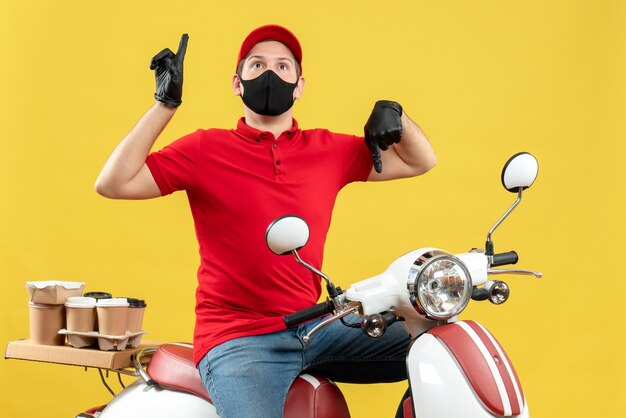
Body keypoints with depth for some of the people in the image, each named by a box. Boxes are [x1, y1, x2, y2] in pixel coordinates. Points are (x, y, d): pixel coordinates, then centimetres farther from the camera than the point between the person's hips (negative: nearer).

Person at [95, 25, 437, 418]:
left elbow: (420, 162, 19)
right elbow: (113, 184, -8)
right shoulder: (205, 149, 1)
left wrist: (393, 112, 0)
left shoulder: (329, 149, 10)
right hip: (237, 340, -4)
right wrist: (165, 104, -11)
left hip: (313, 328, 5)